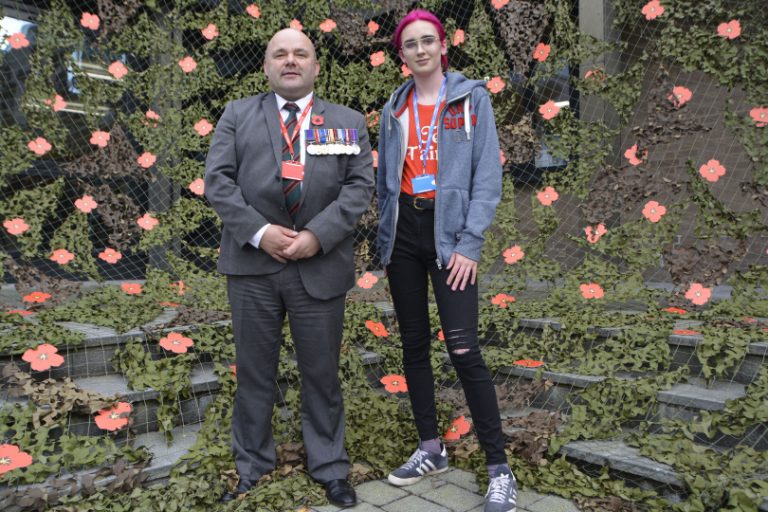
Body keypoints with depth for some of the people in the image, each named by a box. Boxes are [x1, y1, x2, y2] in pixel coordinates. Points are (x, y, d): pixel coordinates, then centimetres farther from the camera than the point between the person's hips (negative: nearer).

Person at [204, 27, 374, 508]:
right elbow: (218, 180, 1)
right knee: (254, 372, 12)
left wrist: (317, 235, -13)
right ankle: (252, 468, 31)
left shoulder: (349, 121, 10)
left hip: (321, 265, 0)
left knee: (322, 373, 10)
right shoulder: (237, 114, 11)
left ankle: (330, 468, 28)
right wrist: (260, 232, -13)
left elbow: (360, 185, 0)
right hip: (253, 264, 1)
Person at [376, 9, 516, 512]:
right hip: (404, 232, 5)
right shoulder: (395, 109, 12)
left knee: (463, 348, -11)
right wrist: (385, 239, 7)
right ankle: (431, 449, 23)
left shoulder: (471, 97, 0)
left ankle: (500, 468, 3)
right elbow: (386, 180, 14)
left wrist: (469, 244, -13)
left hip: (450, 231, -4)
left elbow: (488, 175, -6)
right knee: (414, 344, 8)